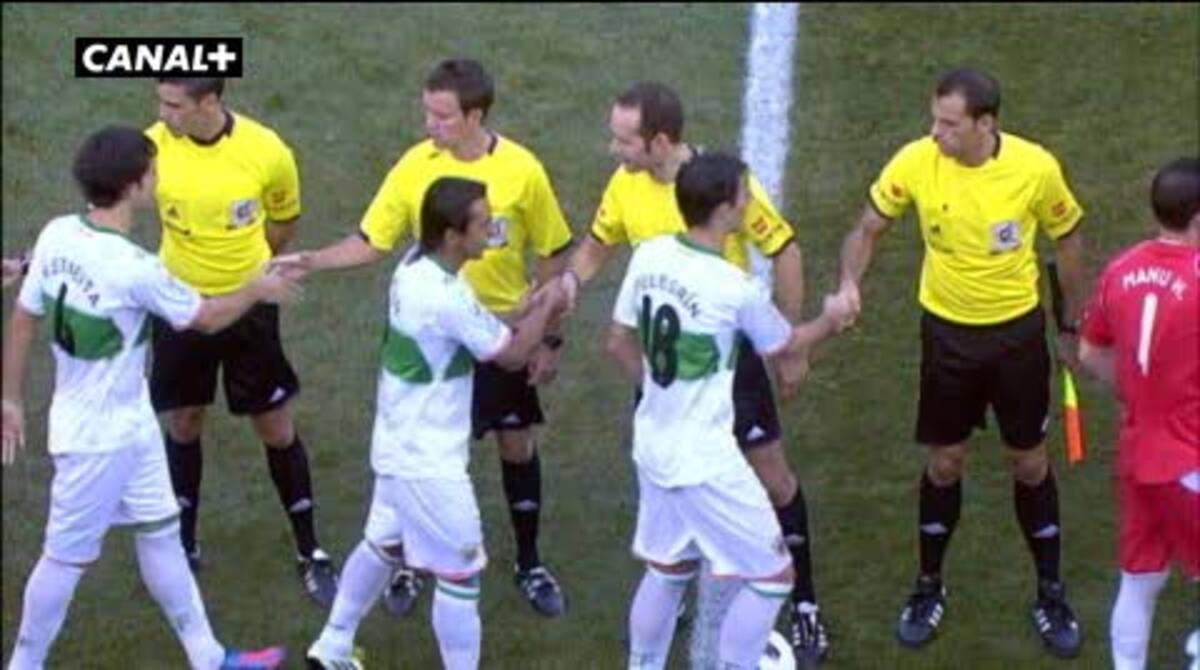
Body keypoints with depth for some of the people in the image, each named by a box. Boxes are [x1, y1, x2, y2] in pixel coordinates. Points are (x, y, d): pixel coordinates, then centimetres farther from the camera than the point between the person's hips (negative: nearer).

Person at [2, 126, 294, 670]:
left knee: (159, 533, 18)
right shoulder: (134, 269, -30)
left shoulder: (58, 235, -8)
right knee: (68, 557, 8)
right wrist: (257, 290, 6)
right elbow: (207, 318, -13)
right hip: (99, 438, -8)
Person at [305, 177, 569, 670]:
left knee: (383, 543, 26)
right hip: (427, 459, -10)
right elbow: (512, 355, -16)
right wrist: (547, 308, -1)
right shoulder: (447, 296, -29)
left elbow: (477, 334, 12)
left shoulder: (415, 268, 0)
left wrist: (527, 312, 1)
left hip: (400, 445, 10)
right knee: (460, 573, 2)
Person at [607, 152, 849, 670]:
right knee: (772, 576, 7)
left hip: (653, 446, 8)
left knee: (667, 569, 24)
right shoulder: (735, 288, -23)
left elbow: (619, 344, 7)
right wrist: (829, 321, 18)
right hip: (704, 460, -8)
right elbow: (785, 348, -3)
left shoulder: (648, 256, -5)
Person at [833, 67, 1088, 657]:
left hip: (1018, 331, -1)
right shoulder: (915, 162, -17)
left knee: (1030, 463, 11)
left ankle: (1051, 593, 28)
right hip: (947, 332, 1)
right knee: (944, 463, 11)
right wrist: (849, 282, -25)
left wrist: (1071, 328, 5)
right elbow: (869, 228, -5)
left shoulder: (1036, 168, -19)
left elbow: (1067, 239, -2)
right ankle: (929, 587, 31)